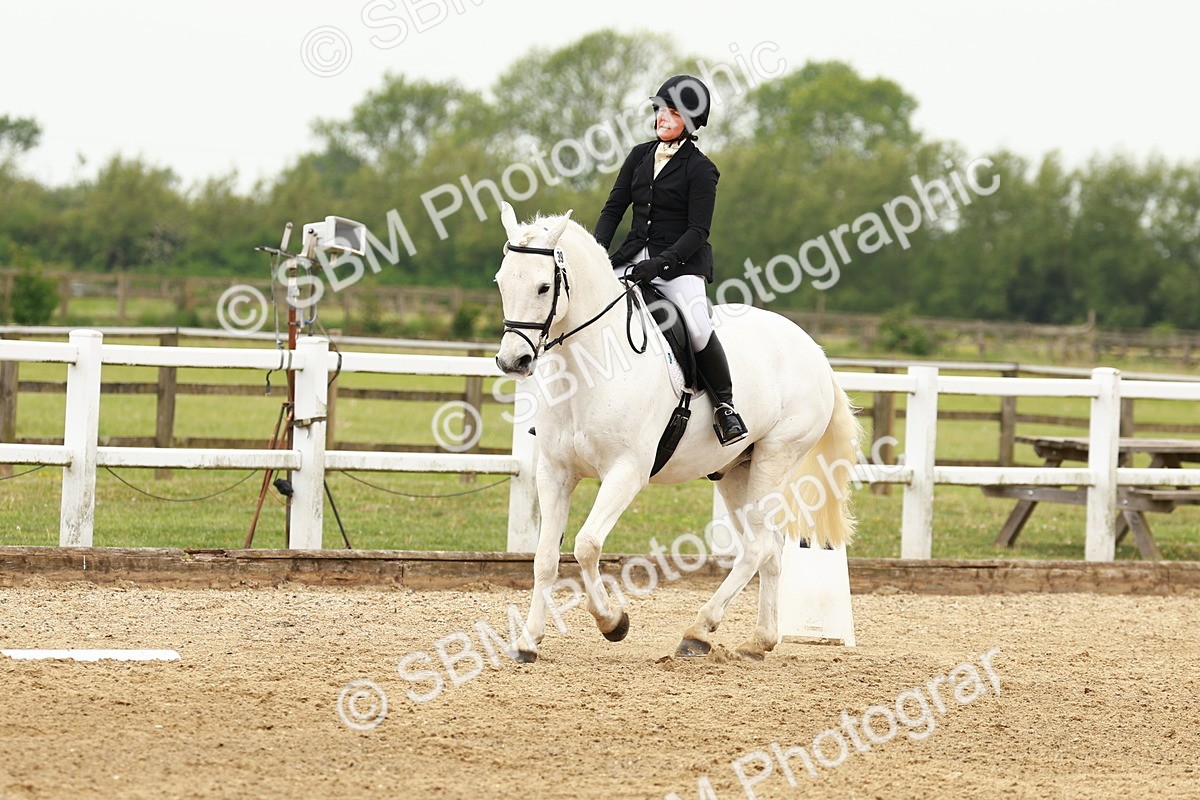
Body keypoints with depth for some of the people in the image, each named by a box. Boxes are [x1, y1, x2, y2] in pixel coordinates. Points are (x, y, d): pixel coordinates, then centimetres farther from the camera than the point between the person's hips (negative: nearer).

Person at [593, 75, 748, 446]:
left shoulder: (699, 169, -6)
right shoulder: (640, 155, 11)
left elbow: (697, 231, -11)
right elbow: (613, 208, 11)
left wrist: (661, 263, -24)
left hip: (682, 263, -6)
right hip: (634, 257, 6)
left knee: (698, 325, -29)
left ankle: (725, 406, -12)